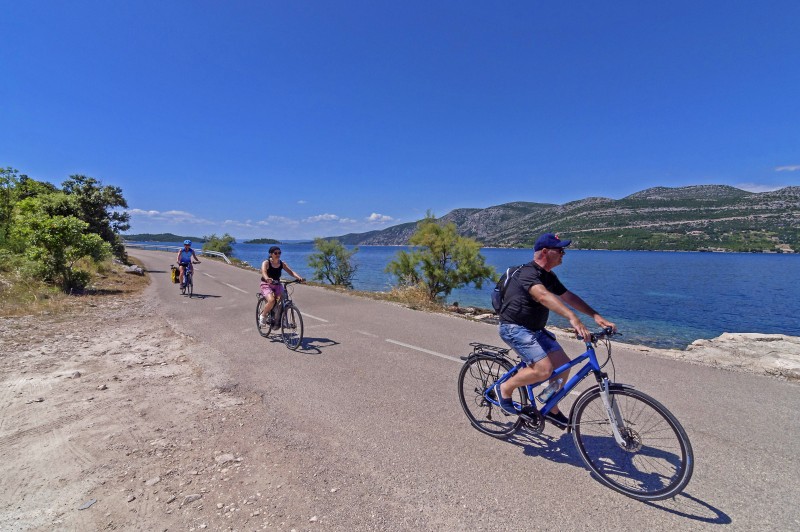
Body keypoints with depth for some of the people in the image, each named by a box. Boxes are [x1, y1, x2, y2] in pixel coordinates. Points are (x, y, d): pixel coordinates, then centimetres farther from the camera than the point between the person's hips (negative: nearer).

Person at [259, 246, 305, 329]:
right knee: (271, 300, -29)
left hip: (277, 285, 4)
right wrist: (267, 278, -53)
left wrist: (299, 277, -30)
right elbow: (263, 272, -30)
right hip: (266, 285, -4)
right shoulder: (266, 263, -11)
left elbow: (290, 271, -11)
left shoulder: (282, 263, 1)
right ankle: (263, 316, -1)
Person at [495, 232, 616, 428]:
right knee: (544, 369, -22)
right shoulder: (528, 273, -23)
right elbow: (543, 296, -41)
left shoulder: (549, 277, 10)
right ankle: (504, 389, 0)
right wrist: (572, 317, -53)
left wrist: (595, 315, -3)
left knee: (563, 364, 3)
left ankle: (552, 410, 20)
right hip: (515, 328, -9)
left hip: (535, 329, 9)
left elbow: (569, 296, 9)